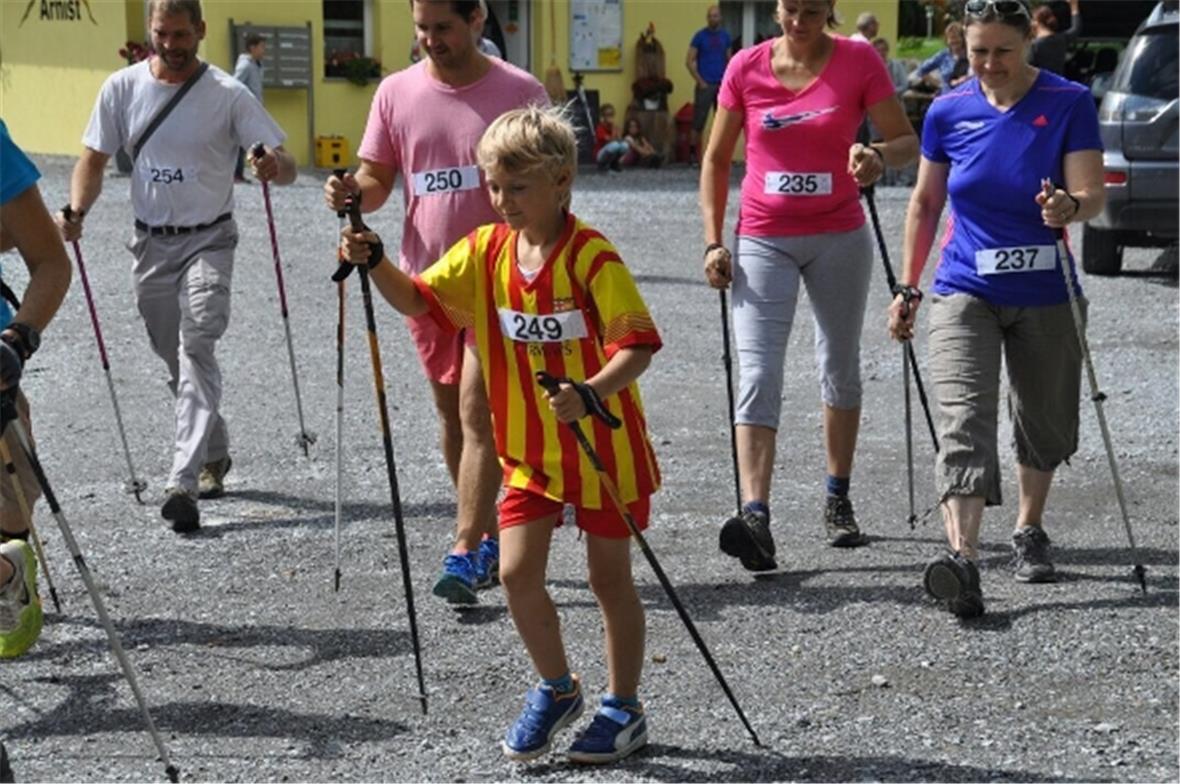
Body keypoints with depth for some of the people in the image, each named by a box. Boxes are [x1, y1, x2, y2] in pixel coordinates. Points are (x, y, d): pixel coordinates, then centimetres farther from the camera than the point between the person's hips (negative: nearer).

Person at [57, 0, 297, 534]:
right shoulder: (123, 88, 1)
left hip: (208, 241, -4)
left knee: (196, 350, -19)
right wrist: (76, 210, -13)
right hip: (152, 244, 4)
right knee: (177, 363, 14)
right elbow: (95, 158, 6)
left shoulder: (228, 95, -8)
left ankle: (183, 483, -25)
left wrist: (276, 166, -36)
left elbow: (286, 165, -11)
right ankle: (213, 456, 37)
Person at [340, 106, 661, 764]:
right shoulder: (486, 251, 0)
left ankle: (625, 708, 24)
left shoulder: (592, 258, -19)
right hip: (530, 450, 5)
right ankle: (557, 690, 24)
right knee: (517, 572, 0)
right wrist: (375, 264, -15)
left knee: (610, 578, 8)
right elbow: (418, 300, 3)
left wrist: (592, 393, -40)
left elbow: (638, 347, -25)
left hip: (605, 445, -5)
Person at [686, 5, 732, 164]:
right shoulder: (700, 36, -2)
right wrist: (700, 81, -9)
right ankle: (693, 152, 4)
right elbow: (689, 61, -3)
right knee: (699, 121, -4)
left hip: (722, 84, 4)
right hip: (705, 85, -4)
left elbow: (728, 60, 15)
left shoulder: (725, 36, 9)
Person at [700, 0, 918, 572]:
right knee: (757, 375, -12)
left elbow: (908, 142, -3)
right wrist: (713, 241, -1)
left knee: (840, 368, 13)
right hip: (763, 242, 0)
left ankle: (838, 500, 30)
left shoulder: (858, 62, -6)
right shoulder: (746, 68, -2)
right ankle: (755, 516, -22)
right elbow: (716, 159, 6)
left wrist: (879, 156, -27)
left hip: (839, 239, 0)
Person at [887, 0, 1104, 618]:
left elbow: (1092, 195, -13)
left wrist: (1069, 207, -37)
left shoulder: (1068, 104, -7)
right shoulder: (948, 112, -1)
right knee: (964, 422, -17)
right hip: (964, 293, 0)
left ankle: (1029, 531, 39)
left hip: (1045, 296, 0)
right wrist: (908, 289, 9)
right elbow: (925, 202, 10)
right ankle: (962, 557, -31)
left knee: (1043, 424, 14)